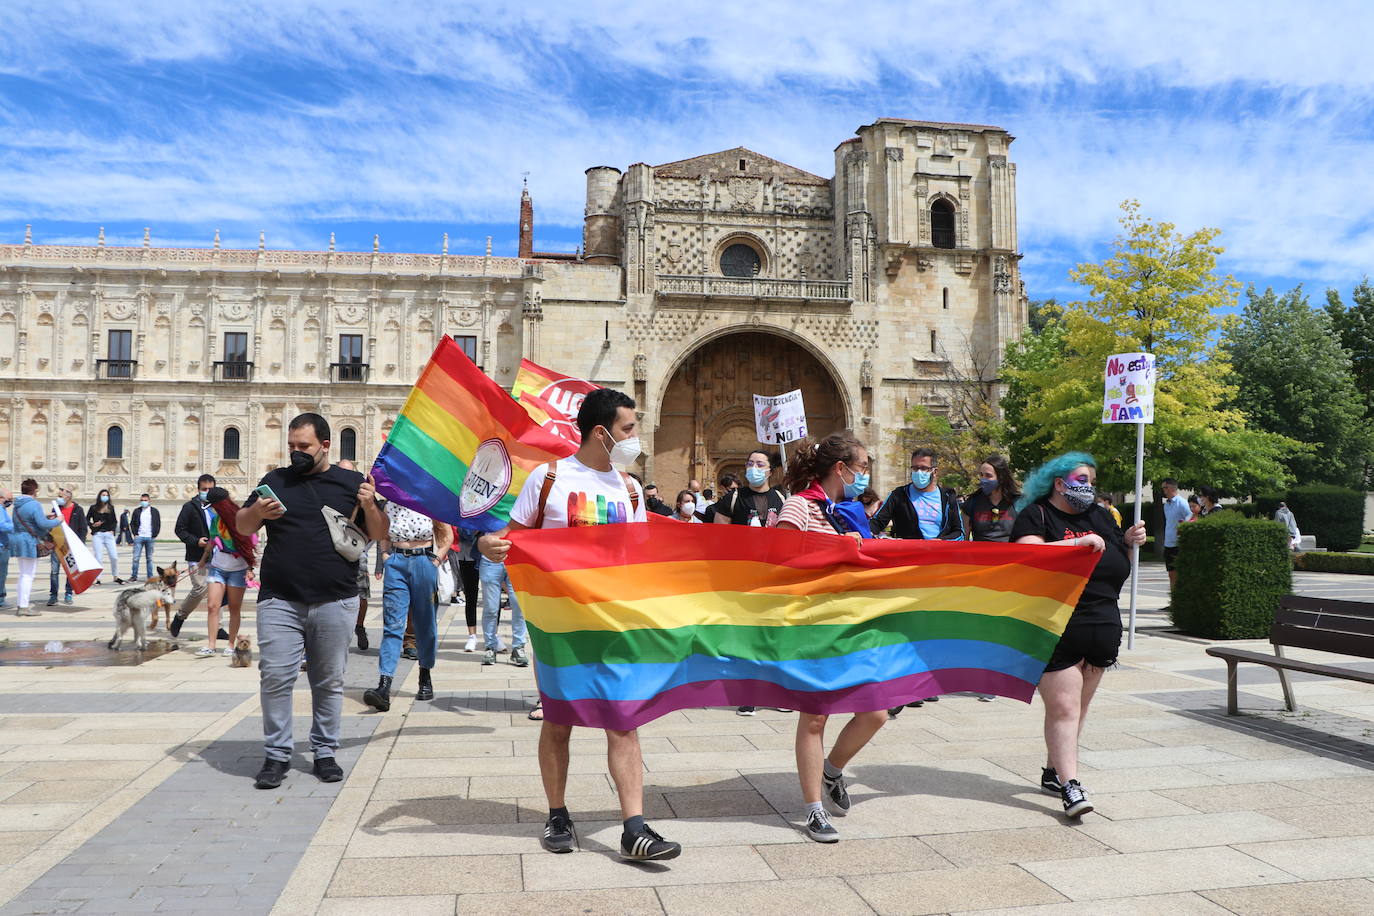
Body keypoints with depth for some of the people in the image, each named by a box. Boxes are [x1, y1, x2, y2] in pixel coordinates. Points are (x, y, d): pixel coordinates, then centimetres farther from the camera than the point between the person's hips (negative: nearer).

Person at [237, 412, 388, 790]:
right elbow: (242, 526, 11)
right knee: (275, 677, -4)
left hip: (335, 602, 0)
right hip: (279, 600, 1)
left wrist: (369, 506, -12)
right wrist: (257, 511, -11)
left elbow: (379, 535, 7)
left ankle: (325, 752, 19)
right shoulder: (276, 480, 11)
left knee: (330, 681, 7)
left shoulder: (352, 482, 8)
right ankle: (277, 754, 9)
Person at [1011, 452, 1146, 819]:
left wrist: (1129, 542, 4)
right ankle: (1070, 786, -10)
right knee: (1064, 706, -10)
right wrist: (1078, 543, -24)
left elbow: (1119, 567, 24)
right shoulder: (1036, 515, -3)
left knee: (1079, 706, 12)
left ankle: (1053, 771, 25)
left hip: (1103, 626, 7)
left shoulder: (1100, 516, 17)